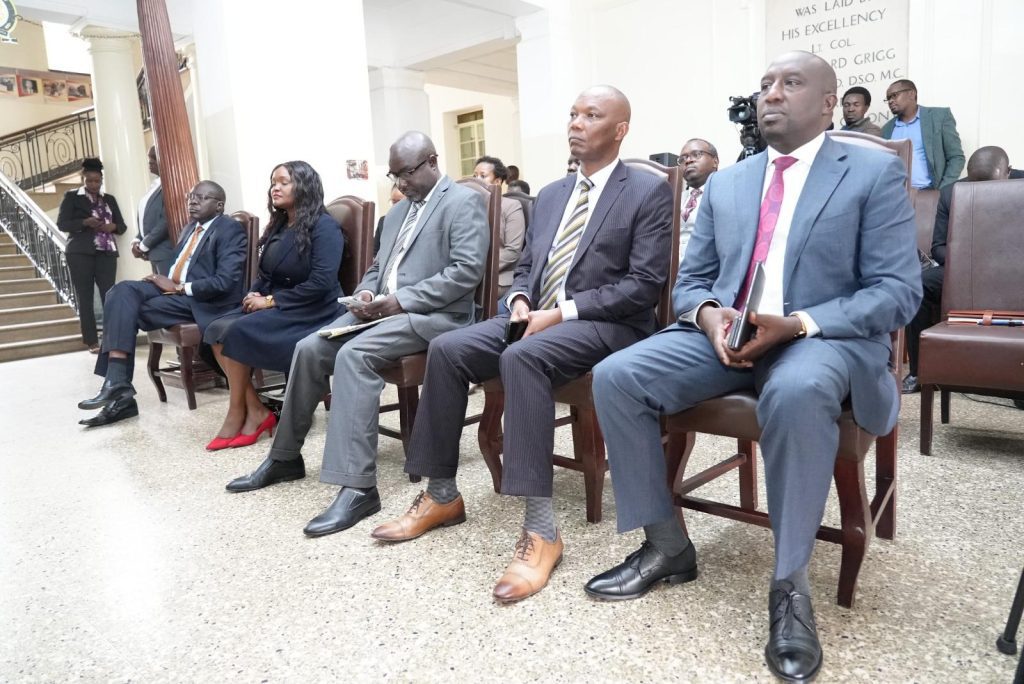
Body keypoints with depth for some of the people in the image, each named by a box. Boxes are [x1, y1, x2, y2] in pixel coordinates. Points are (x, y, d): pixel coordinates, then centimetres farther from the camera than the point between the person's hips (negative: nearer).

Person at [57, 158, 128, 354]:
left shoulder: (109, 199, 18)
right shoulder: (71, 197, 8)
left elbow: (122, 225, 15)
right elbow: (62, 223, 0)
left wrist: (113, 226, -8)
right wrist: (84, 223, -17)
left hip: (106, 253, 2)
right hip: (80, 253, -2)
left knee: (109, 295, -9)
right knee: (85, 297, -2)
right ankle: (92, 341, 0)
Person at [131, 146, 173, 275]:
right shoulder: (155, 185, 17)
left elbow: (166, 221, -19)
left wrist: (144, 246, -11)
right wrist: (137, 241, 5)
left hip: (166, 251, -9)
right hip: (154, 252, 9)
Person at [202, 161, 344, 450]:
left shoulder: (324, 227, -10)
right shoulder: (278, 226, 16)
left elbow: (321, 283, -20)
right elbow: (266, 274, 18)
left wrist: (270, 301, -17)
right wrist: (253, 294, -5)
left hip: (311, 312, -8)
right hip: (273, 304, 8)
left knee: (237, 332, -24)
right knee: (217, 329, -14)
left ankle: (237, 414, -6)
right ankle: (255, 410, -13)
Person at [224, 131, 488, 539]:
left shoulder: (464, 202, -4)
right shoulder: (398, 211, 24)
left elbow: (466, 271, -16)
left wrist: (401, 299, -20)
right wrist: (366, 292, -1)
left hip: (434, 313, -8)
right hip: (384, 308, 8)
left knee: (354, 354, -31)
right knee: (310, 349, -8)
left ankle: (358, 487, -31)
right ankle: (285, 457, 10)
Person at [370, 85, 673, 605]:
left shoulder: (649, 192, -2)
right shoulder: (550, 194, 19)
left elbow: (645, 285, -11)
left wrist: (563, 312, -19)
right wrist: (521, 301, -4)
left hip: (605, 325, -7)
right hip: (538, 315, 7)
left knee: (522, 357, -36)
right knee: (446, 349, -14)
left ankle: (540, 528, -31)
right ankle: (442, 494, -2)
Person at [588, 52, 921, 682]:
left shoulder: (876, 174, 3)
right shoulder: (725, 183, 17)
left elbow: (899, 291, -6)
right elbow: (690, 281, 14)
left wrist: (796, 324, -21)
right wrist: (708, 315, -11)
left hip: (827, 338, -4)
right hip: (724, 334, 5)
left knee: (797, 391, -40)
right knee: (616, 376, -19)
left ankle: (791, 585, -20)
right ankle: (666, 545, -4)